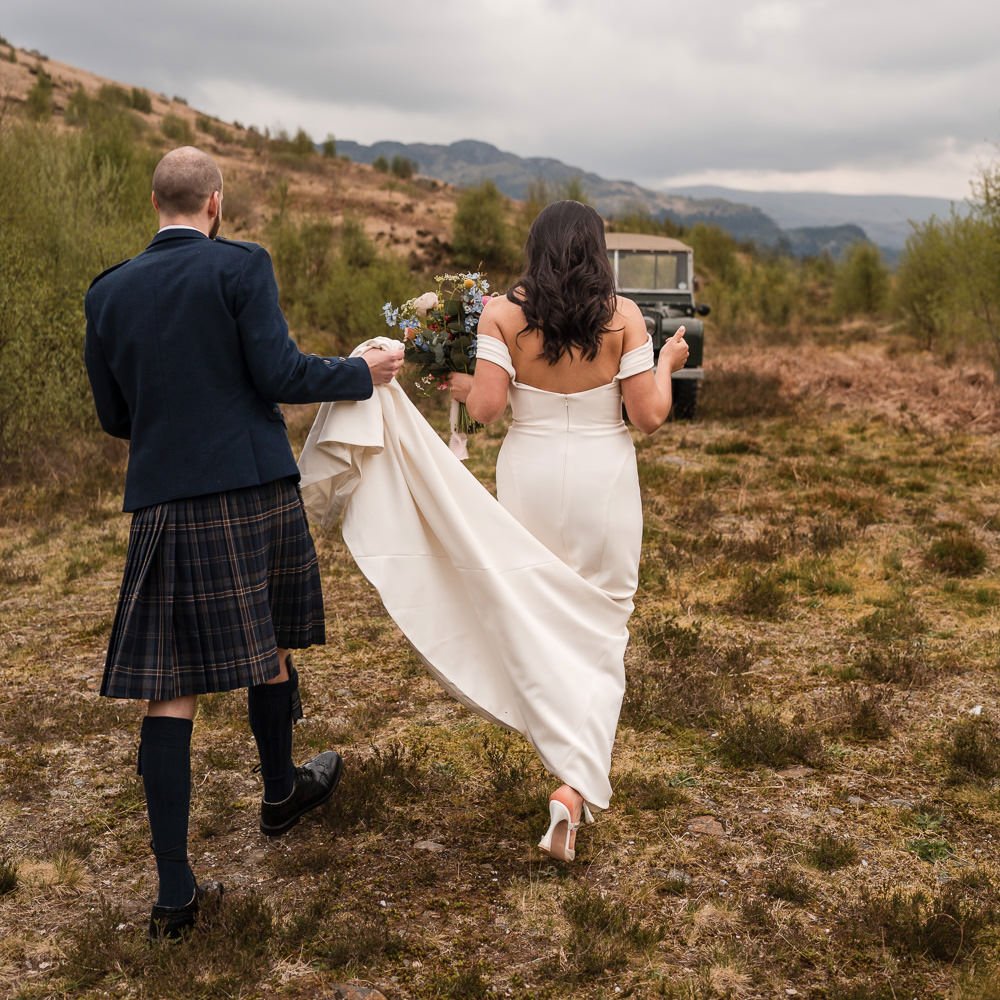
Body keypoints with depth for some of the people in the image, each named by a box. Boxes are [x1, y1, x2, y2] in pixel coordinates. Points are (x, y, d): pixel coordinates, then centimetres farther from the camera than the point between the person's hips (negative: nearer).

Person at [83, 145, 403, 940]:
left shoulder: (108, 292, 8)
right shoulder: (241, 267, -4)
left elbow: (114, 417, 13)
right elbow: (282, 374, -11)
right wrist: (364, 374, 4)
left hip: (164, 505, 2)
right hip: (254, 490, -2)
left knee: (171, 691, 2)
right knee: (271, 641, 22)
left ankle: (175, 889, 3)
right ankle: (280, 792, 43)